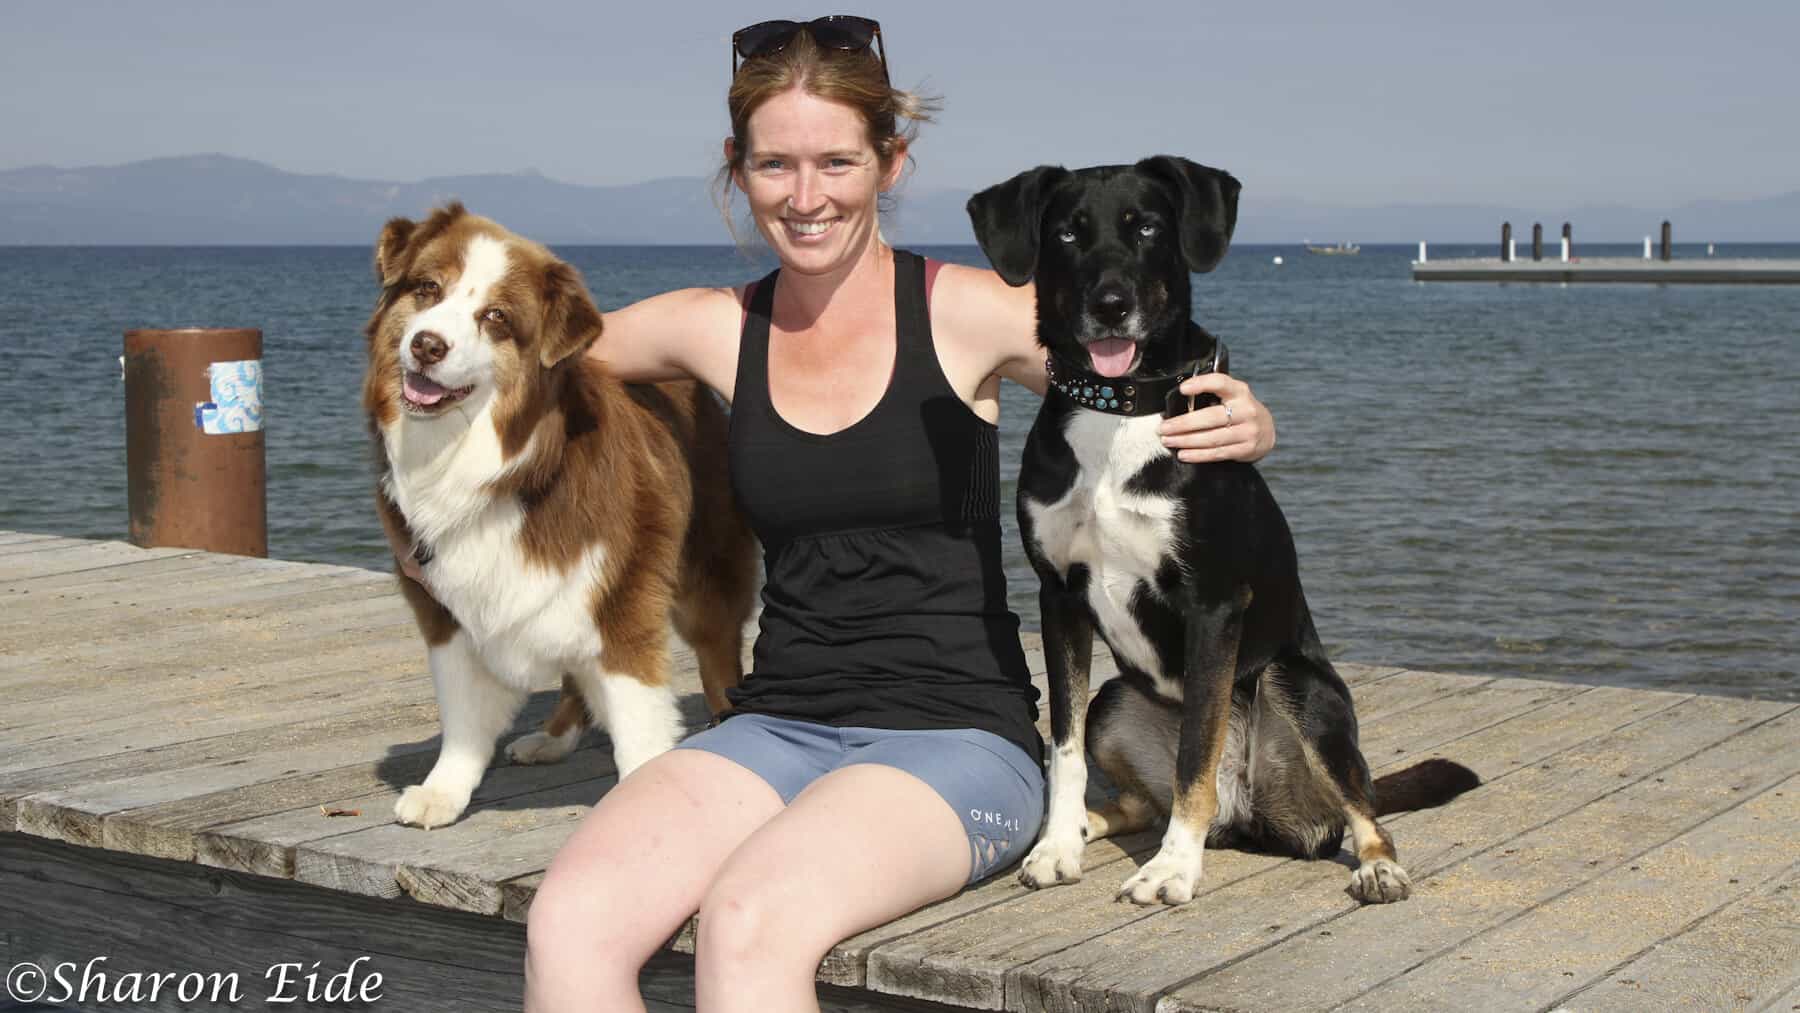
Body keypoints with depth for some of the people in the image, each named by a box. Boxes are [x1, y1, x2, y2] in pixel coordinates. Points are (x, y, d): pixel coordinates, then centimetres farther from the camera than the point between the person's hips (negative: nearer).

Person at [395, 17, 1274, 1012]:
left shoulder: (967, 313, -3)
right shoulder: (718, 330, 8)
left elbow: (1190, 401, 1)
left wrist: (1242, 426, -22)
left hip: (955, 734, -4)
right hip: (776, 729, 4)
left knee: (748, 919, -34)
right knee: (568, 922, -25)